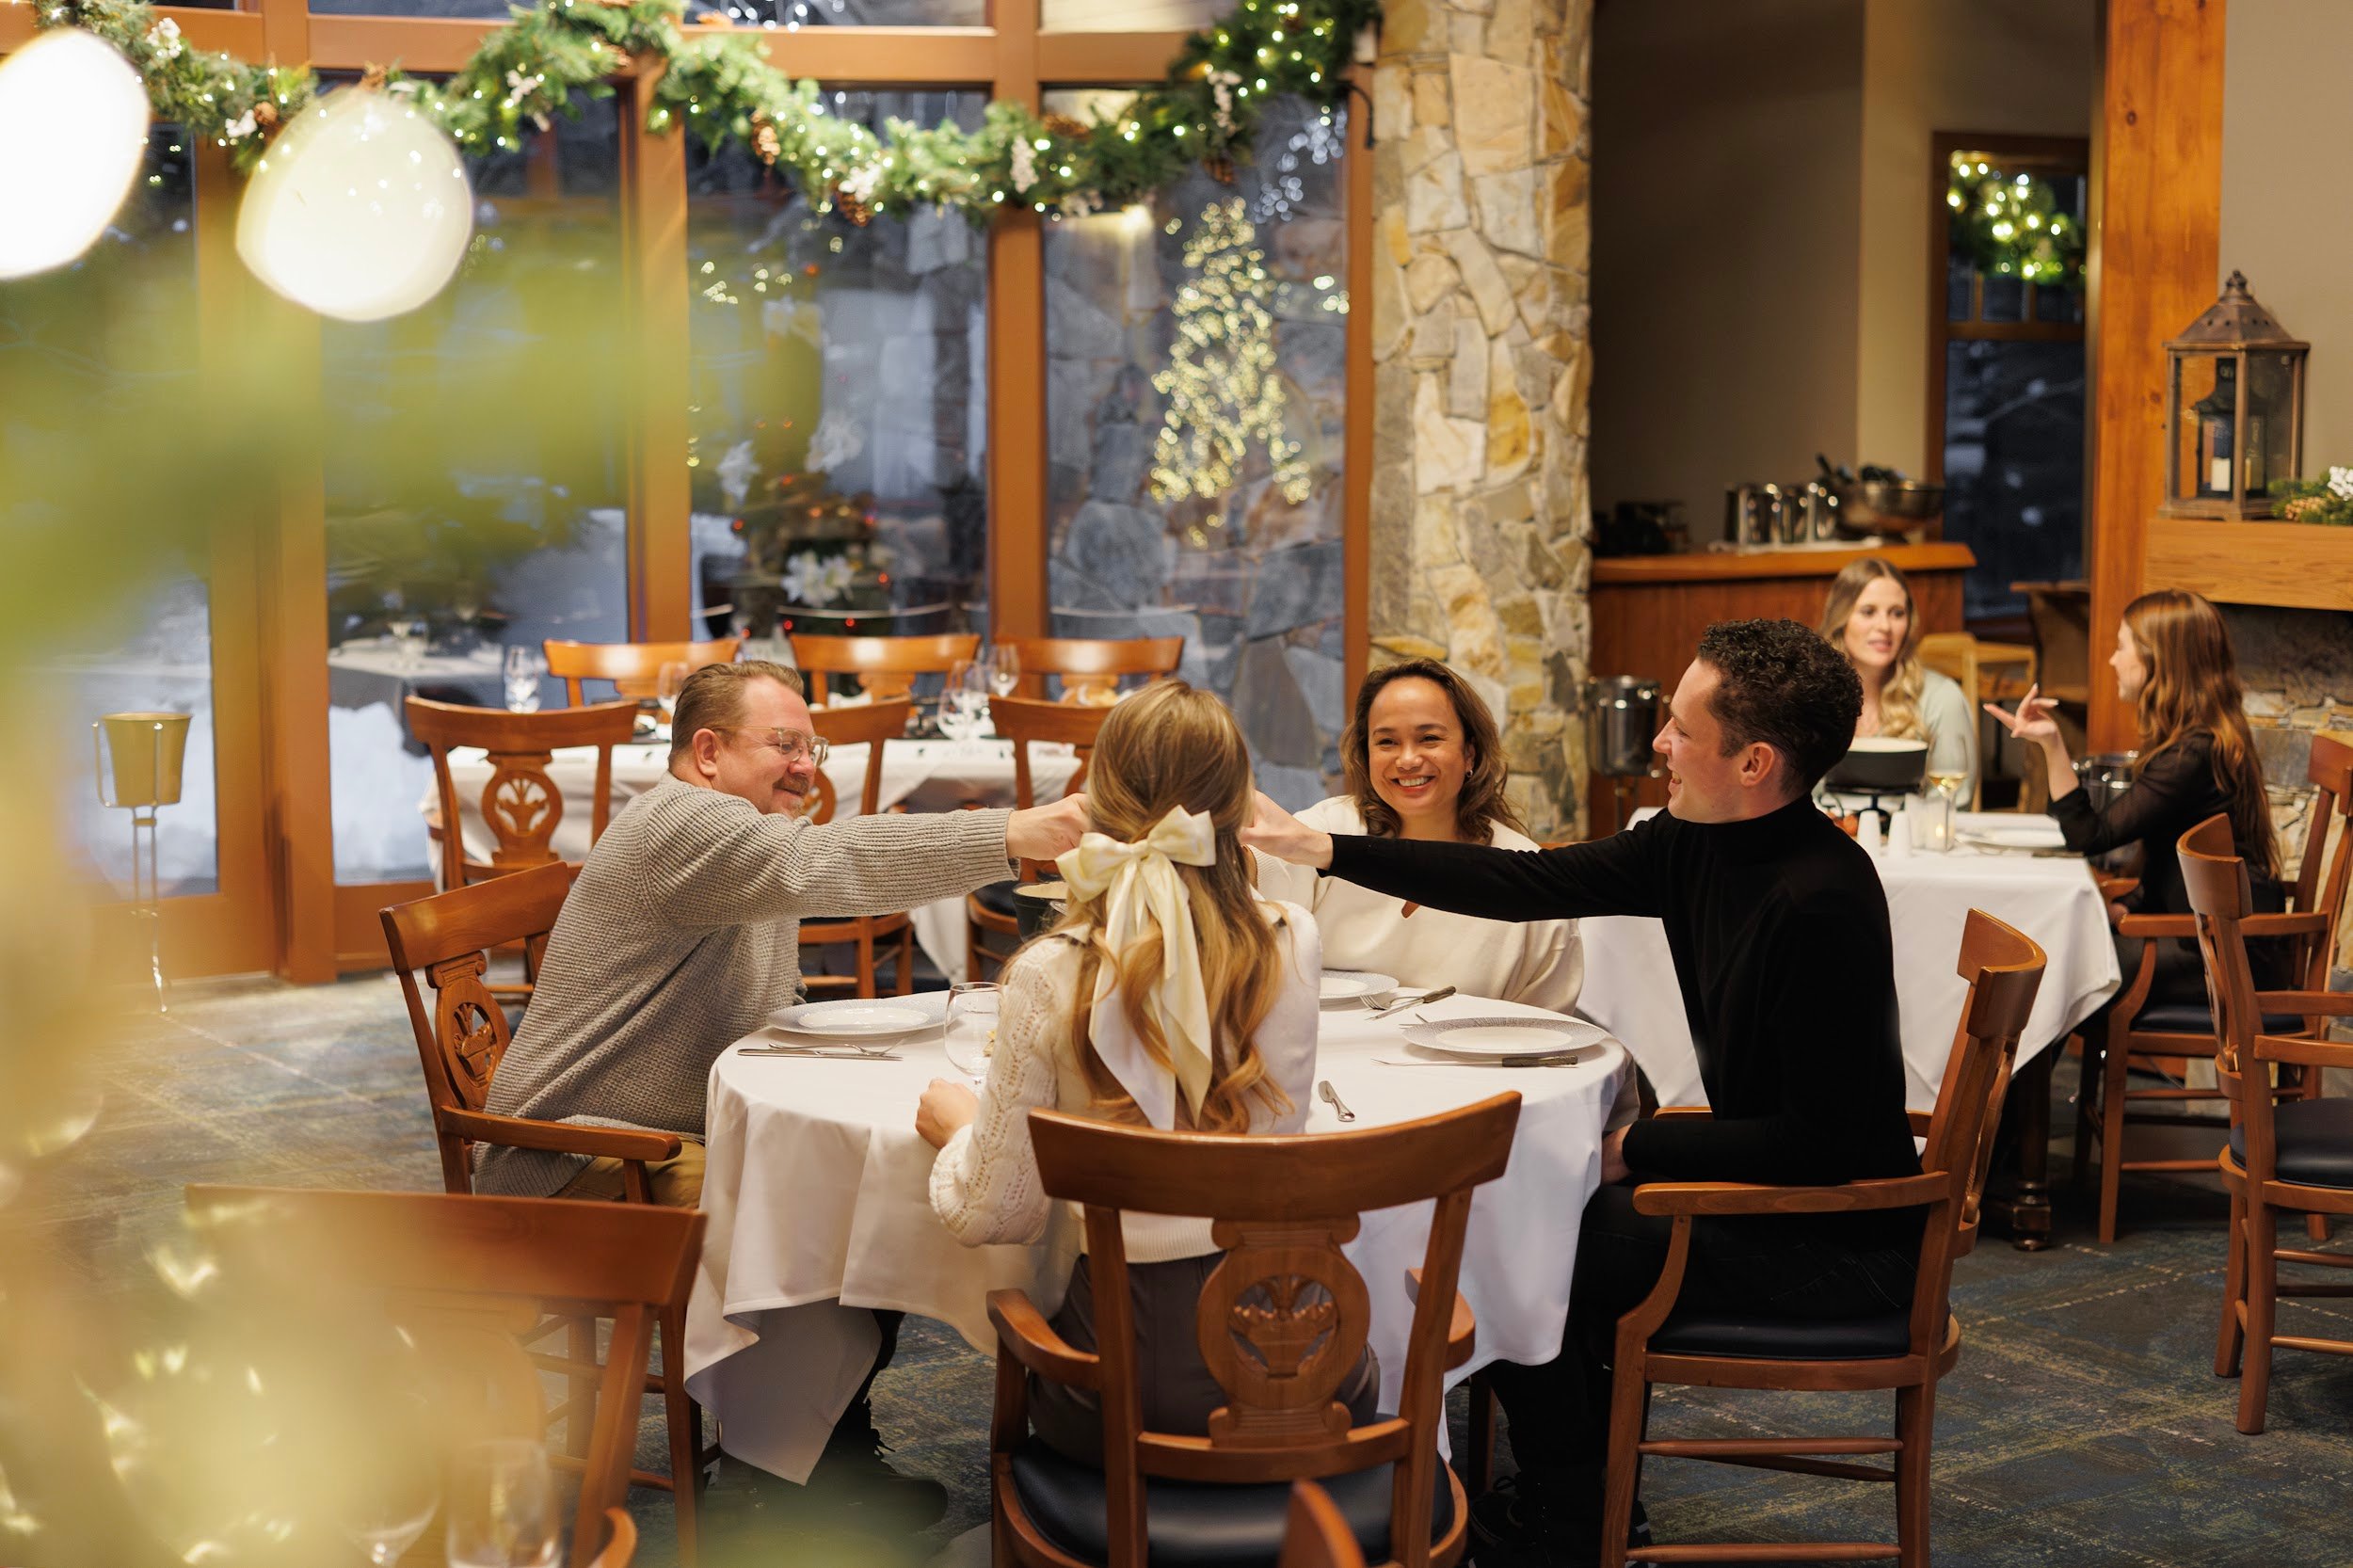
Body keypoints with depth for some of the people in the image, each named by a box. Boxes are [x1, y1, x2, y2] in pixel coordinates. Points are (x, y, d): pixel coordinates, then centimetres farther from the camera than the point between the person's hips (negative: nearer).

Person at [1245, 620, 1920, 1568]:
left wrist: (1634, 1150, -16)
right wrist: (1319, 848, 0)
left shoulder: (1823, 903, -28)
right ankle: (1584, 1490, 29)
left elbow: (1818, 1143, -26)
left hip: (1840, 1243, -9)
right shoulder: (1698, 844, -2)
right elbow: (1530, 885, 1)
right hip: (1768, 1183, 9)